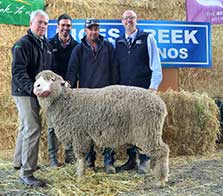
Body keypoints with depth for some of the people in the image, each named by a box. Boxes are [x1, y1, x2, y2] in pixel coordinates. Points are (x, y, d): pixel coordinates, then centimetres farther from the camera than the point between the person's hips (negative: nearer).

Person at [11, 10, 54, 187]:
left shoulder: (46, 44, 13)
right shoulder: (23, 44, -13)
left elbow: (49, 68, 20)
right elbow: (18, 72, -21)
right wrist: (32, 87, -34)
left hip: (35, 93, 9)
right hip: (24, 93, -9)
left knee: (26, 128, 19)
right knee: (32, 129, -13)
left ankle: (19, 162, 35)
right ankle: (26, 172, -7)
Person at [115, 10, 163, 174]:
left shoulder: (147, 39, 3)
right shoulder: (118, 42, 13)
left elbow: (155, 65, 0)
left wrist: (153, 86, -8)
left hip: (143, 89, -4)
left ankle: (144, 160, 4)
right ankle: (131, 159, 16)